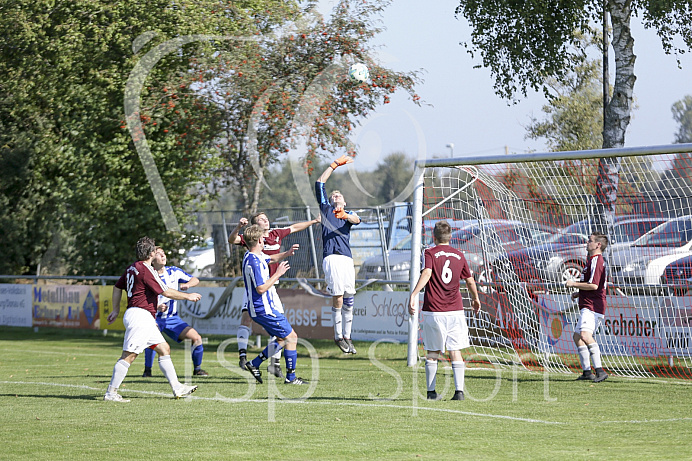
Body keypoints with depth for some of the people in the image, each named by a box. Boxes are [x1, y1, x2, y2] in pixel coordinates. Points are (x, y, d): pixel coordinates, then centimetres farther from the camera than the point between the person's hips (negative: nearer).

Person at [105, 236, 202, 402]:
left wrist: (116, 310, 30)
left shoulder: (133, 267, 14)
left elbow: (117, 287, 23)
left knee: (164, 349, 12)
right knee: (129, 355, -11)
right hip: (140, 315, -11)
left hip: (145, 319, 11)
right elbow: (166, 292, -12)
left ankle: (177, 388, 13)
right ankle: (110, 393, -10)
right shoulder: (146, 269, -14)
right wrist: (188, 296, 1)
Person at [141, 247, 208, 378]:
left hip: (172, 318, 4)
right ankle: (147, 370, -16)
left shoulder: (174, 272, -1)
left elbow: (195, 280, 7)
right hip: (154, 318, -4)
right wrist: (157, 308, -34)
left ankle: (197, 369, 13)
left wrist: (187, 284, -16)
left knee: (197, 338, -8)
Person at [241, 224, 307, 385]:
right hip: (264, 309, -10)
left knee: (283, 339, 16)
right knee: (291, 337, -3)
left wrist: (286, 253, 19)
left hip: (259, 309, 10)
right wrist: (278, 274, -18)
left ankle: (254, 364, 13)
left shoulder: (257, 256, 10)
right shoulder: (254, 262, -22)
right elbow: (261, 288, -25)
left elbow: (271, 258, 32)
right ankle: (291, 377, 2)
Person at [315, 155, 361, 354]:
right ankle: (338, 336, -1)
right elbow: (320, 183, 16)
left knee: (349, 300, 1)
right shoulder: (326, 209, 20)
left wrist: (346, 216, -24)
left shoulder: (349, 214, 23)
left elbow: (356, 220, -2)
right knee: (338, 297, -11)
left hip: (347, 259, 3)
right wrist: (335, 164, 18)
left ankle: (347, 336, 10)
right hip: (331, 257, -3)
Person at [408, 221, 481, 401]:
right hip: (455, 310, 2)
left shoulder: (430, 253, -1)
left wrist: (414, 294, -29)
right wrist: (475, 299, 35)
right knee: (455, 351, 3)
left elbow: (426, 273, -19)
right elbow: (470, 281, 17)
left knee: (432, 353, 8)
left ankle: (431, 391, 11)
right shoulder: (459, 255, 10)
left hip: (433, 310, -2)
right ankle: (459, 390, -6)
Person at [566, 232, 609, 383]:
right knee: (577, 337, 17)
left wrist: (574, 284, -12)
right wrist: (579, 293, 24)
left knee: (585, 334, -28)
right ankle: (587, 372, 21)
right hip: (588, 307, 12)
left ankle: (600, 371, -37)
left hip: (592, 307, -12)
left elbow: (594, 285, -23)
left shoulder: (596, 260, -12)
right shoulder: (594, 260, 22)